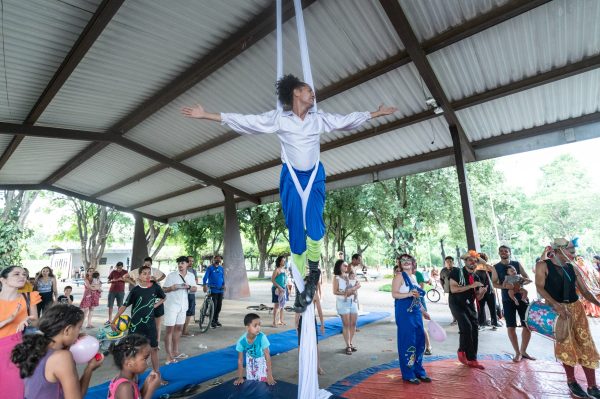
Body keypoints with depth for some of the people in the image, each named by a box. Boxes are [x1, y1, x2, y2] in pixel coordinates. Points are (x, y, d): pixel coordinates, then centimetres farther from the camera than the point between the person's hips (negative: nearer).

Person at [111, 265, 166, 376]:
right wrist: (113, 321, -5)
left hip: (150, 323, 2)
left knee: (154, 348, 9)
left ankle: (156, 373, 22)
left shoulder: (155, 286, -6)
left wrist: (154, 306, -2)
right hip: (136, 324, -2)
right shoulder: (135, 290, -13)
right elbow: (124, 306, -7)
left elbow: (163, 298, 11)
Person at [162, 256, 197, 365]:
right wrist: (171, 288, -26)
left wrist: (189, 287, -13)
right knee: (170, 329, -2)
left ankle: (175, 352, 28)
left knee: (179, 328, 14)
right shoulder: (171, 275, -9)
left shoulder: (191, 276, 4)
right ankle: (169, 356, 3)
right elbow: (163, 289, -6)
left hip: (183, 305, 5)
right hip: (171, 305, -5)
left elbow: (195, 289, 8)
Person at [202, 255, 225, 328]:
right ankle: (212, 321, 8)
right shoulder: (210, 268, -3)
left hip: (220, 290, 5)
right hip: (213, 289, -5)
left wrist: (223, 285, 2)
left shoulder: (221, 268, 12)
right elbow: (205, 277, -11)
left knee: (219, 306, 9)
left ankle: (216, 320, 24)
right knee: (214, 305, -6)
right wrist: (204, 285, -25)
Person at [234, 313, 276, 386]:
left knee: (263, 380, -9)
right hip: (251, 359, 2)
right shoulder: (241, 341, -33)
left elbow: (267, 356, -31)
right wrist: (240, 377, -15)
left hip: (262, 359, -2)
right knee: (250, 380, 5)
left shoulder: (262, 337, -39)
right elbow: (240, 360, -18)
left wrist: (269, 375, -30)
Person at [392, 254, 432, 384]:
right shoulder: (399, 275, -10)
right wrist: (409, 294, -28)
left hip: (416, 312, 8)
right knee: (407, 342, -1)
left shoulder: (413, 277, 14)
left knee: (419, 341, 12)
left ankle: (418, 371, 27)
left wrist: (424, 311, 21)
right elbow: (394, 294, -16)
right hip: (404, 312, -8)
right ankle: (408, 374, 12)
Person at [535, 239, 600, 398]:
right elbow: (540, 287, -17)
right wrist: (557, 305, -27)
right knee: (566, 345, 2)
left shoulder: (572, 268, 7)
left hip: (576, 307, 5)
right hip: (556, 308, -5)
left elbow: (585, 291, 8)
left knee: (586, 345, 5)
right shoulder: (543, 265, -10)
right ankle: (571, 382, 21)